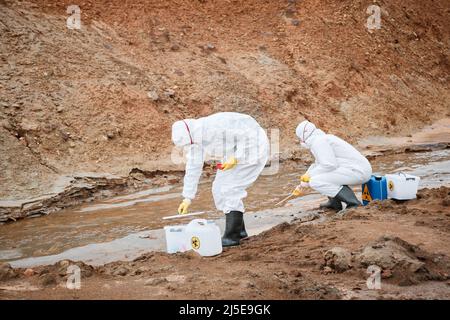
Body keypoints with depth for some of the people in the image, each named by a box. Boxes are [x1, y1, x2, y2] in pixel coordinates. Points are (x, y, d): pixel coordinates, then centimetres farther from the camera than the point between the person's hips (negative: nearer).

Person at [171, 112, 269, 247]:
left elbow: (249, 134, -28)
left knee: (229, 189, -15)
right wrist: (187, 198, -2)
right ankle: (239, 229, 16)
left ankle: (232, 236, -9)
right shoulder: (194, 136, -6)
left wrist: (236, 158, -29)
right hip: (235, 153, 9)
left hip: (252, 148, -9)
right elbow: (193, 169, -1)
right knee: (220, 189, 5)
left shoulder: (215, 127, -33)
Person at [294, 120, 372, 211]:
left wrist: (310, 176, -7)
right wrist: (302, 183, 38)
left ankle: (353, 203, -12)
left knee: (315, 182, -17)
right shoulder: (322, 139, 21)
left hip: (357, 171, -10)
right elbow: (318, 165, 35)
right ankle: (334, 202, 18)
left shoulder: (318, 142, -11)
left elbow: (329, 165, -21)